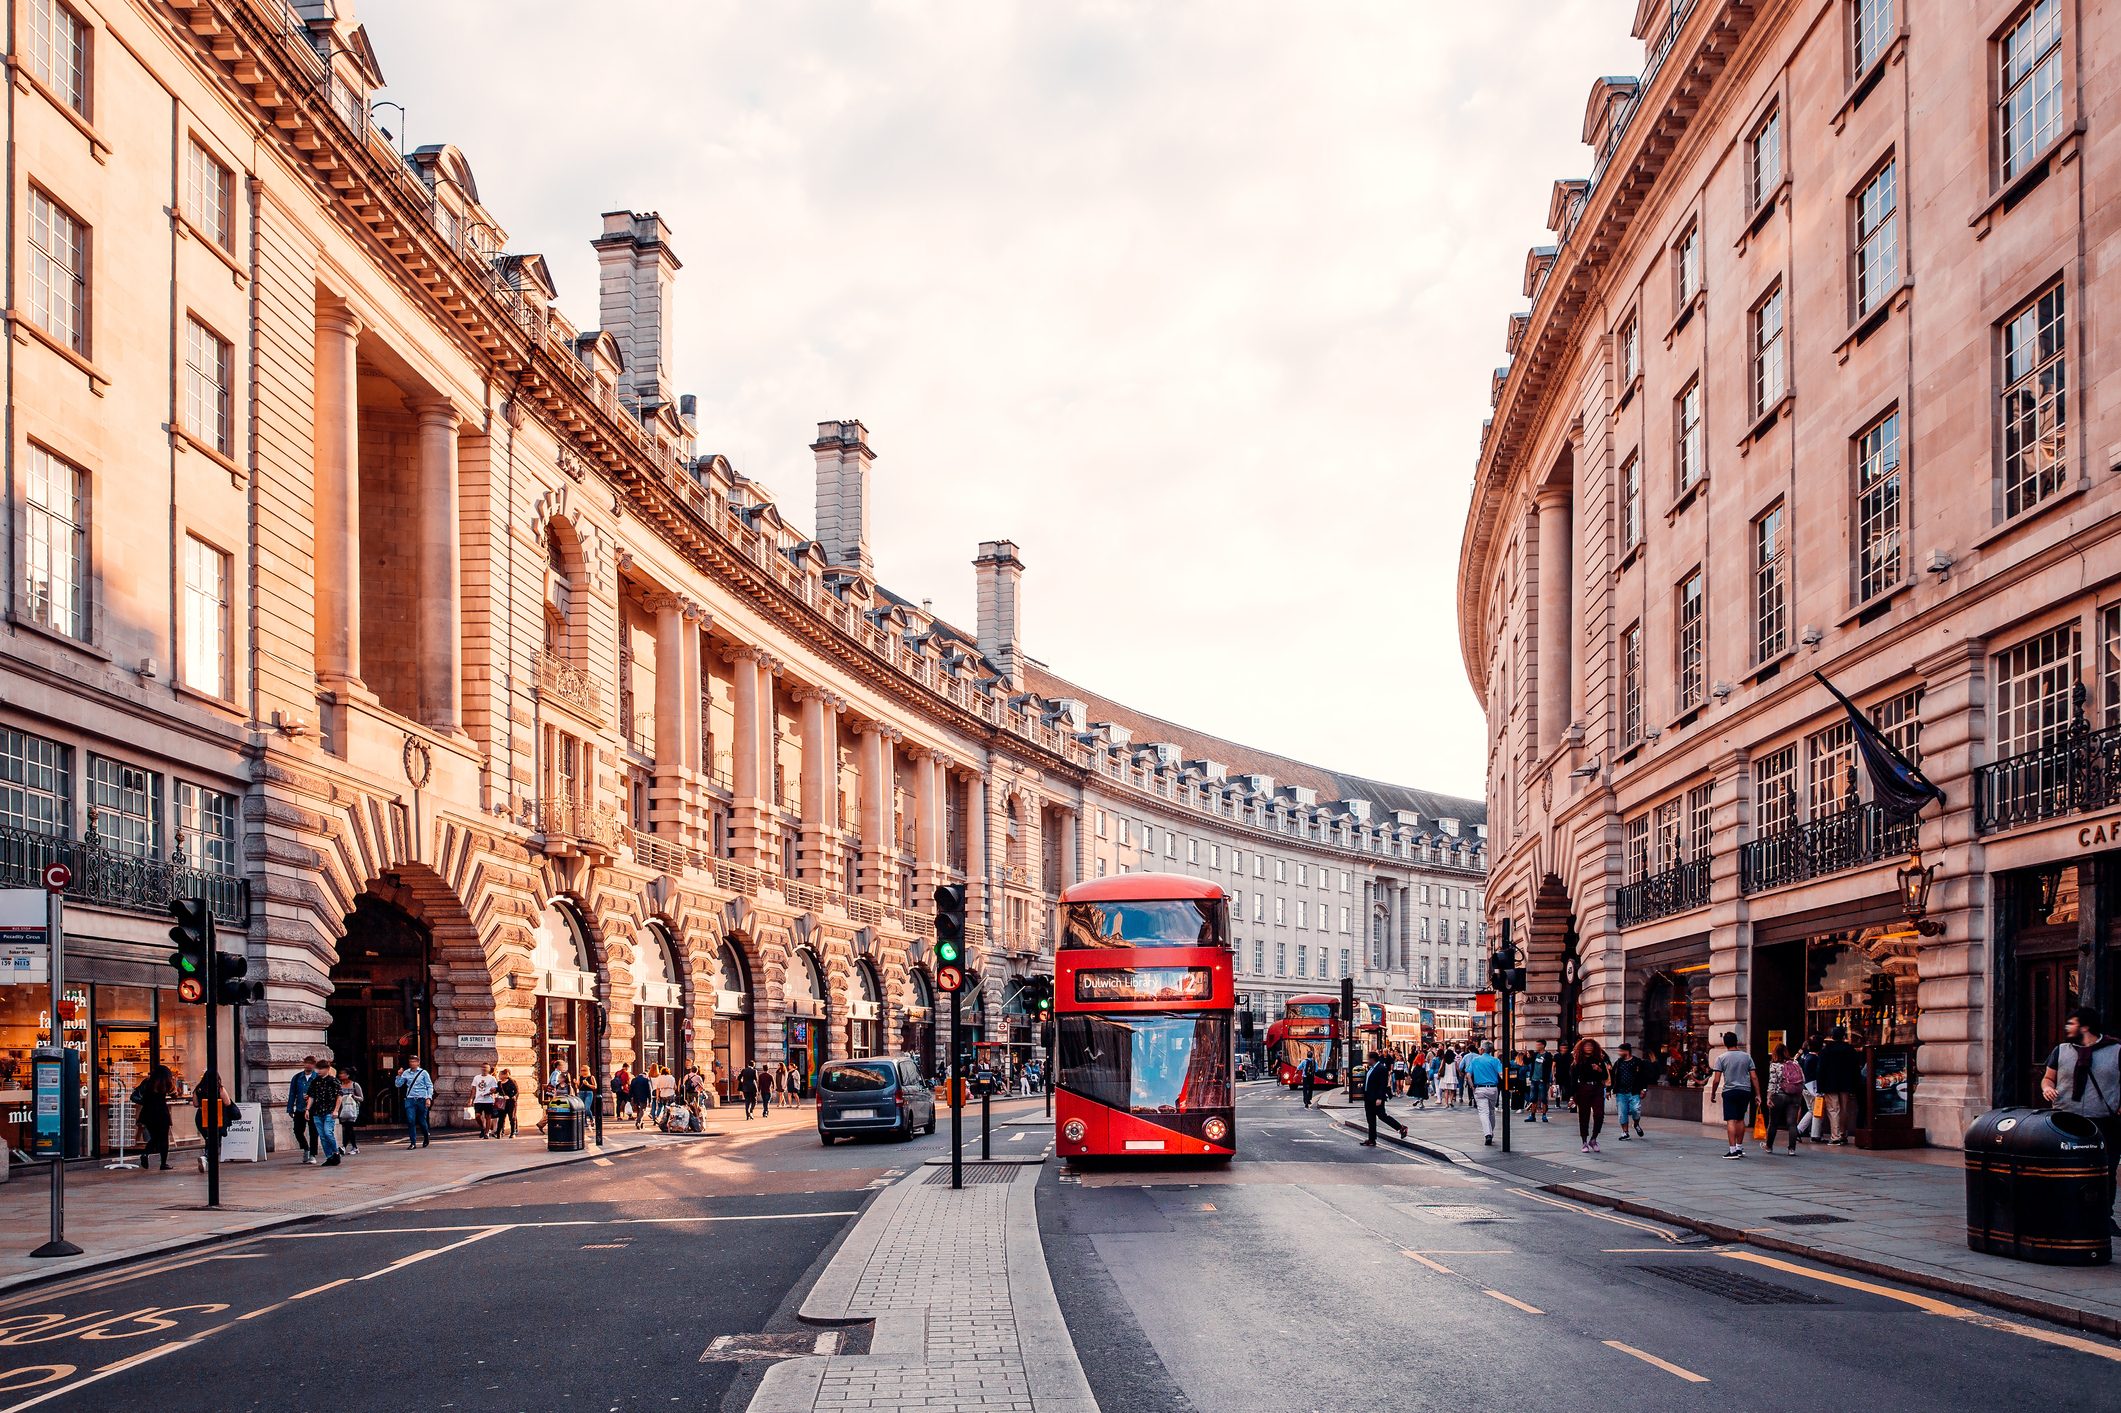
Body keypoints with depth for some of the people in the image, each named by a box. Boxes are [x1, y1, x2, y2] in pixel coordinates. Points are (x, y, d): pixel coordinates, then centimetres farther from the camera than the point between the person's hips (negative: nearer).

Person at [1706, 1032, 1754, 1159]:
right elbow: (1753, 1077, 3)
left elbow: (1716, 1080, -6)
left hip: (1730, 1091, -3)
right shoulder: (1746, 1057, 5)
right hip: (1745, 1091, 3)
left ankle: (1733, 1150, -14)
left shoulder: (1721, 1058, -3)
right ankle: (1739, 1148, 25)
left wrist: (1712, 1094, 6)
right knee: (1740, 1119, 17)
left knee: (1731, 1121, -6)